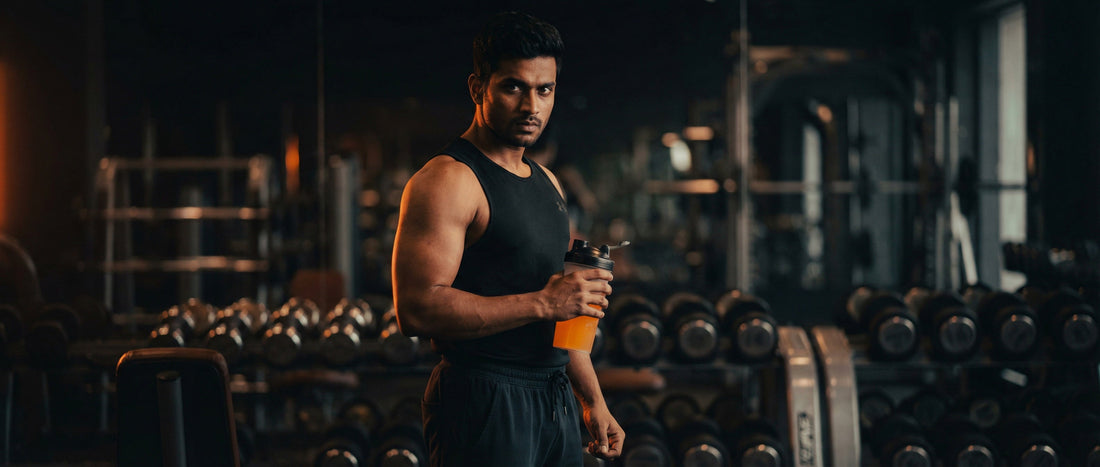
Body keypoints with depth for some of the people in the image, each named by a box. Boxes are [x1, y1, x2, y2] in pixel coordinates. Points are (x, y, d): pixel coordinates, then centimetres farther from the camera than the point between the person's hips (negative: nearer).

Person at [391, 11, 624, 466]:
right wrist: (542, 303, -22)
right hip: (484, 401, -8)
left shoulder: (546, 183, 16)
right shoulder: (447, 180, -12)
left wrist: (593, 400, 19)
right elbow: (416, 309, -22)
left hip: (555, 400, 8)